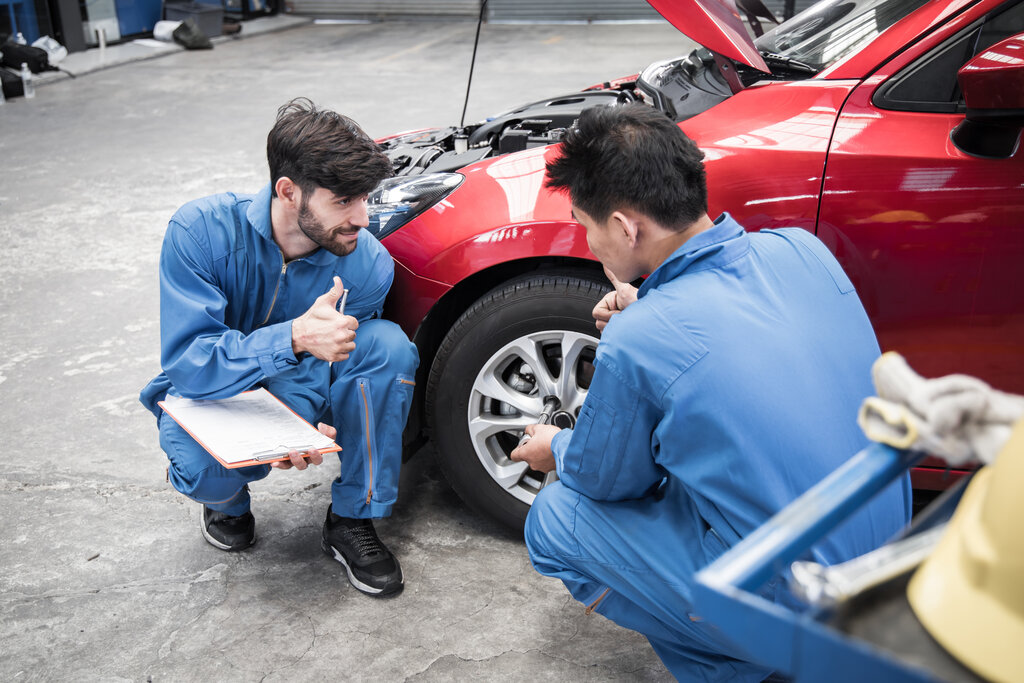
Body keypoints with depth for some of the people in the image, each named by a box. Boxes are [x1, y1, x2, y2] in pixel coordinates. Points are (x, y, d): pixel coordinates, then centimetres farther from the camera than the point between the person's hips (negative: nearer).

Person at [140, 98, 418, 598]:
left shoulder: (368, 264, -20)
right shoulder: (201, 229, -27)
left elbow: (334, 362, -9)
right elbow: (187, 362, -31)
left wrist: (304, 423, -33)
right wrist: (294, 337, -48)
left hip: (298, 391, 2)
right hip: (207, 390, -2)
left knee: (389, 345, -27)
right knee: (205, 467, -38)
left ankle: (352, 520, -13)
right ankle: (226, 499, 5)